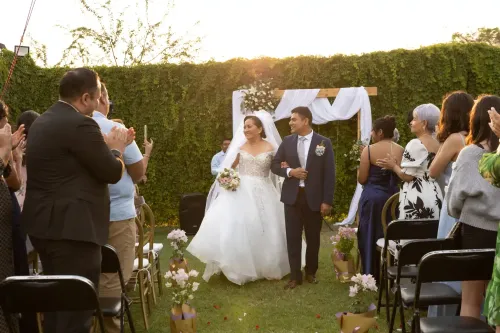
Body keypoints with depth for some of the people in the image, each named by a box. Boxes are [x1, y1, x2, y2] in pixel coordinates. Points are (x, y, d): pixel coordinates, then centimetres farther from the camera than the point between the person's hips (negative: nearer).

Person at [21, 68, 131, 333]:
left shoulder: (42, 121, 14)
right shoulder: (80, 124, -17)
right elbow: (113, 172, -13)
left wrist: (106, 145, 19)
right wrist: (116, 147, 6)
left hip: (44, 224, 10)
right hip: (71, 228, -10)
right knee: (76, 308, -2)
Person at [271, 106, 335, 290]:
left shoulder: (324, 142, -4)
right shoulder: (287, 141, 4)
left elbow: (329, 174, -5)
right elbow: (275, 165, 8)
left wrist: (327, 201, -9)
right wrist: (289, 171, -13)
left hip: (314, 197, -2)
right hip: (292, 196, 2)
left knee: (313, 238, 12)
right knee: (293, 238, 2)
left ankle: (311, 272, 30)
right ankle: (295, 276, 11)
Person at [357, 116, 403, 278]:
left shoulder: (369, 150, -11)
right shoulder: (401, 150, -1)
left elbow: (361, 179, -8)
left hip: (372, 197, -3)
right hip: (393, 197, 3)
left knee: (370, 235, 9)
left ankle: (371, 275, 14)